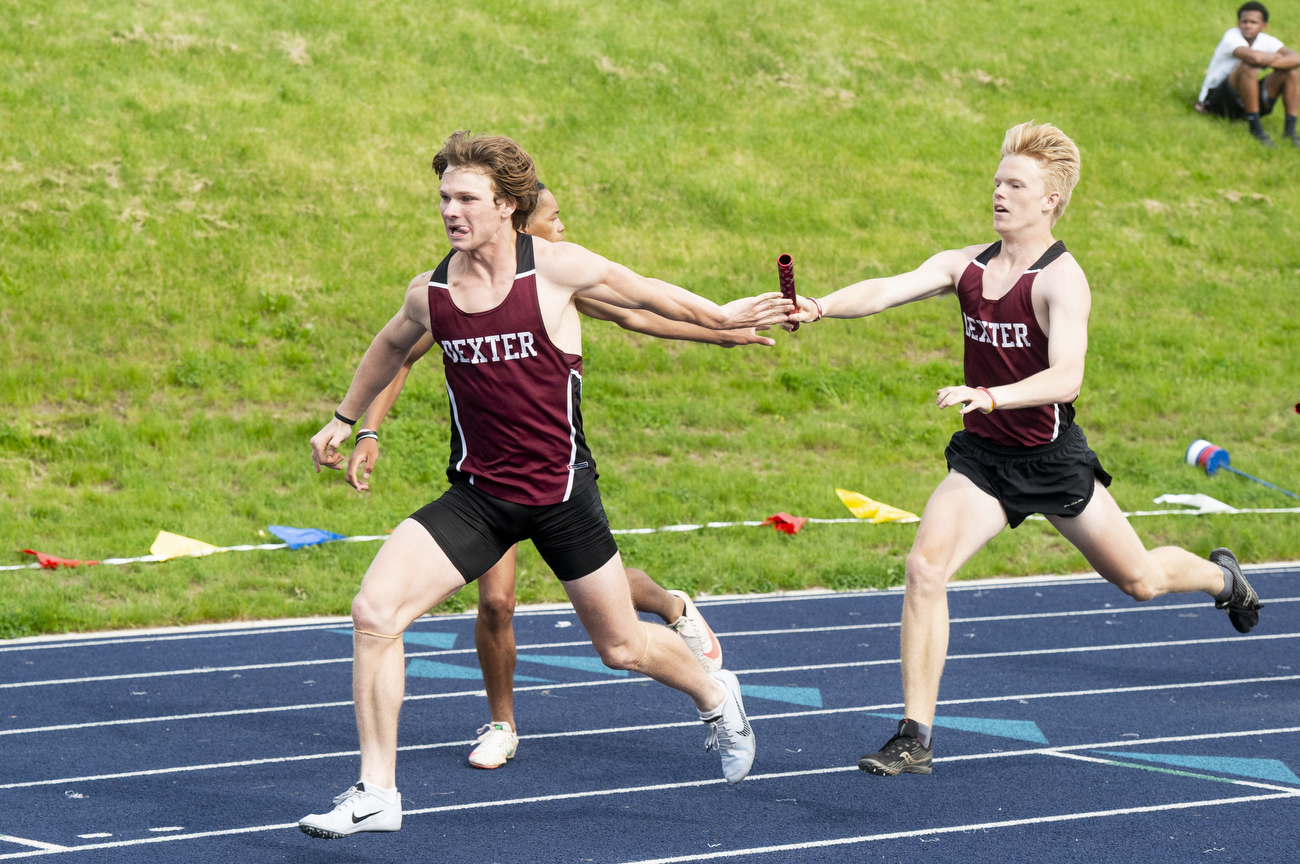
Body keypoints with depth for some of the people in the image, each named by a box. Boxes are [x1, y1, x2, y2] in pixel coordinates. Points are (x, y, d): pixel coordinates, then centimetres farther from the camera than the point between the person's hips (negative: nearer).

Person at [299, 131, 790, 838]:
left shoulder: (557, 269, -12)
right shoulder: (429, 294, -2)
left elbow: (644, 293, 7)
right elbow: (391, 347, 21)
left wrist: (722, 317, 19)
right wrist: (345, 419, 33)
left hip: (561, 493, -2)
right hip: (476, 493, 2)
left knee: (622, 647, 12)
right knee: (374, 613, -17)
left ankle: (714, 694, 47)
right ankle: (376, 793, -6)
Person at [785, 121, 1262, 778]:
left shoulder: (1061, 278, -19)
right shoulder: (966, 266, -2)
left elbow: (1067, 378, -31)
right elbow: (886, 291, -16)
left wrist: (988, 396, -46)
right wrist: (820, 307, -35)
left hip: (1052, 460, -4)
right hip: (982, 456, 4)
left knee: (1139, 581, 13)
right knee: (924, 568, -18)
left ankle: (1221, 577, 49)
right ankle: (915, 737, -14)